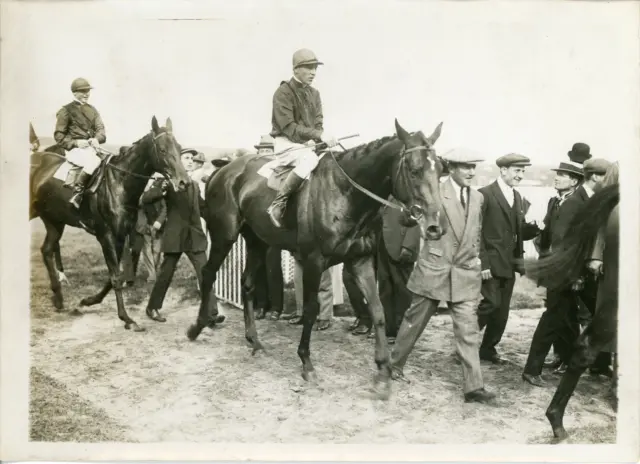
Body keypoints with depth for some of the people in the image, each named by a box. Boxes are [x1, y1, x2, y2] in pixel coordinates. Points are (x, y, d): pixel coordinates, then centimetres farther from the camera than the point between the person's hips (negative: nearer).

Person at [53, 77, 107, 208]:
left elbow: (101, 128, 10)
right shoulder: (66, 111, 0)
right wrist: (75, 142, -17)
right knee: (94, 161, -34)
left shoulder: (92, 110, 17)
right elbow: (59, 136, -2)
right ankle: (77, 193, -27)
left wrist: (97, 139, -13)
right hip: (74, 149, -6)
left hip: (91, 147, 6)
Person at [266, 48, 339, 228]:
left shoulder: (314, 93, 13)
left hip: (308, 143, 7)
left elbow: (318, 123, 9)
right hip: (286, 142, -7)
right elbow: (289, 127, -19)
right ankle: (278, 203, -32)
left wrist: (315, 139, -14)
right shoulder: (283, 92, -10)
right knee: (309, 159, -36)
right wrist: (318, 135, -28)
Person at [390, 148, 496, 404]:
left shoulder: (478, 198, 8)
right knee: (414, 321, 12)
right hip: (434, 269, -4)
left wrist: (475, 256, 12)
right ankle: (395, 364, 33)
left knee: (468, 330, -1)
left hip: (466, 273, 4)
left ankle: (474, 387, 2)